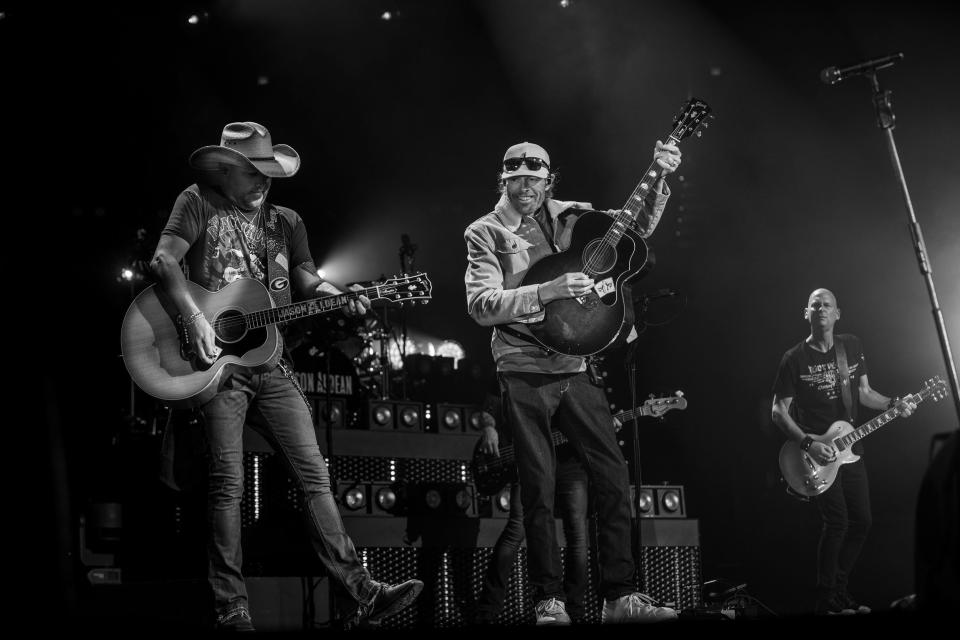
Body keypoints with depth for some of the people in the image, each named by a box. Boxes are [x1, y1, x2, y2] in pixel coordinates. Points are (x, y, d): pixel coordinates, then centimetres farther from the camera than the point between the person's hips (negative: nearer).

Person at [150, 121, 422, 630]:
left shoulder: (285, 222, 18)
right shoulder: (199, 203, 4)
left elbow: (305, 279, 10)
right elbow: (164, 259, -9)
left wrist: (341, 298, -12)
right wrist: (194, 318, -23)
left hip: (272, 366, 5)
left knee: (314, 474, 0)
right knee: (227, 484, -7)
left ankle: (361, 594, -2)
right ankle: (232, 611, -1)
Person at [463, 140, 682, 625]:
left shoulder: (567, 217, 10)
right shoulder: (484, 233, -1)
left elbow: (635, 229, 18)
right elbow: (481, 306, -12)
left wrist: (659, 181, 3)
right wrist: (547, 291, -21)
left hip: (574, 366, 4)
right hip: (524, 371, -4)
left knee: (613, 475, 0)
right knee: (539, 488, -3)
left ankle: (620, 597, 6)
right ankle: (550, 601, 7)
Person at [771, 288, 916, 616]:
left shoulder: (852, 347, 7)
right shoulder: (795, 359, -8)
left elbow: (863, 392, 15)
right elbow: (779, 411, -6)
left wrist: (893, 404, -3)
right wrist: (808, 444, -17)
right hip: (816, 452, -6)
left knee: (861, 521, 6)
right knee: (836, 521, -15)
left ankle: (840, 591, 22)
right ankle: (826, 602, -4)